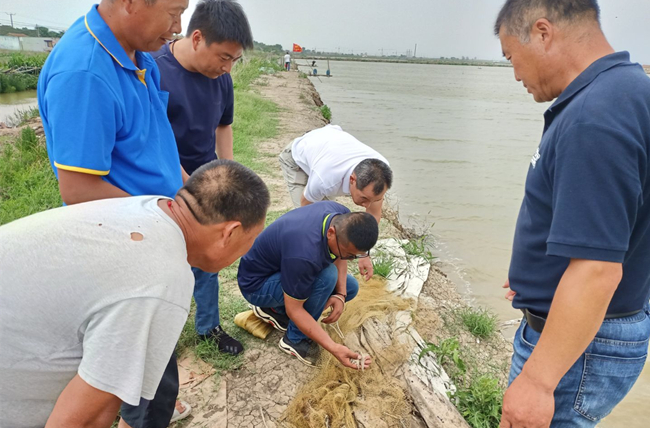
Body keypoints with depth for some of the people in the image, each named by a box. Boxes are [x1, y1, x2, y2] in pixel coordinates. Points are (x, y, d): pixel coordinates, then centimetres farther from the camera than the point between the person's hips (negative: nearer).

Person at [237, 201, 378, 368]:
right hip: (256, 283, -8)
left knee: (350, 287, 4)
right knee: (327, 277, -30)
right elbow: (294, 309, -28)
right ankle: (294, 340, -9)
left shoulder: (344, 218, -18)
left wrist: (341, 294, -14)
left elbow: (338, 258, 1)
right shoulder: (304, 253, -40)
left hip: (282, 262, 8)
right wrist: (334, 348, -28)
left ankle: (274, 309, 10)